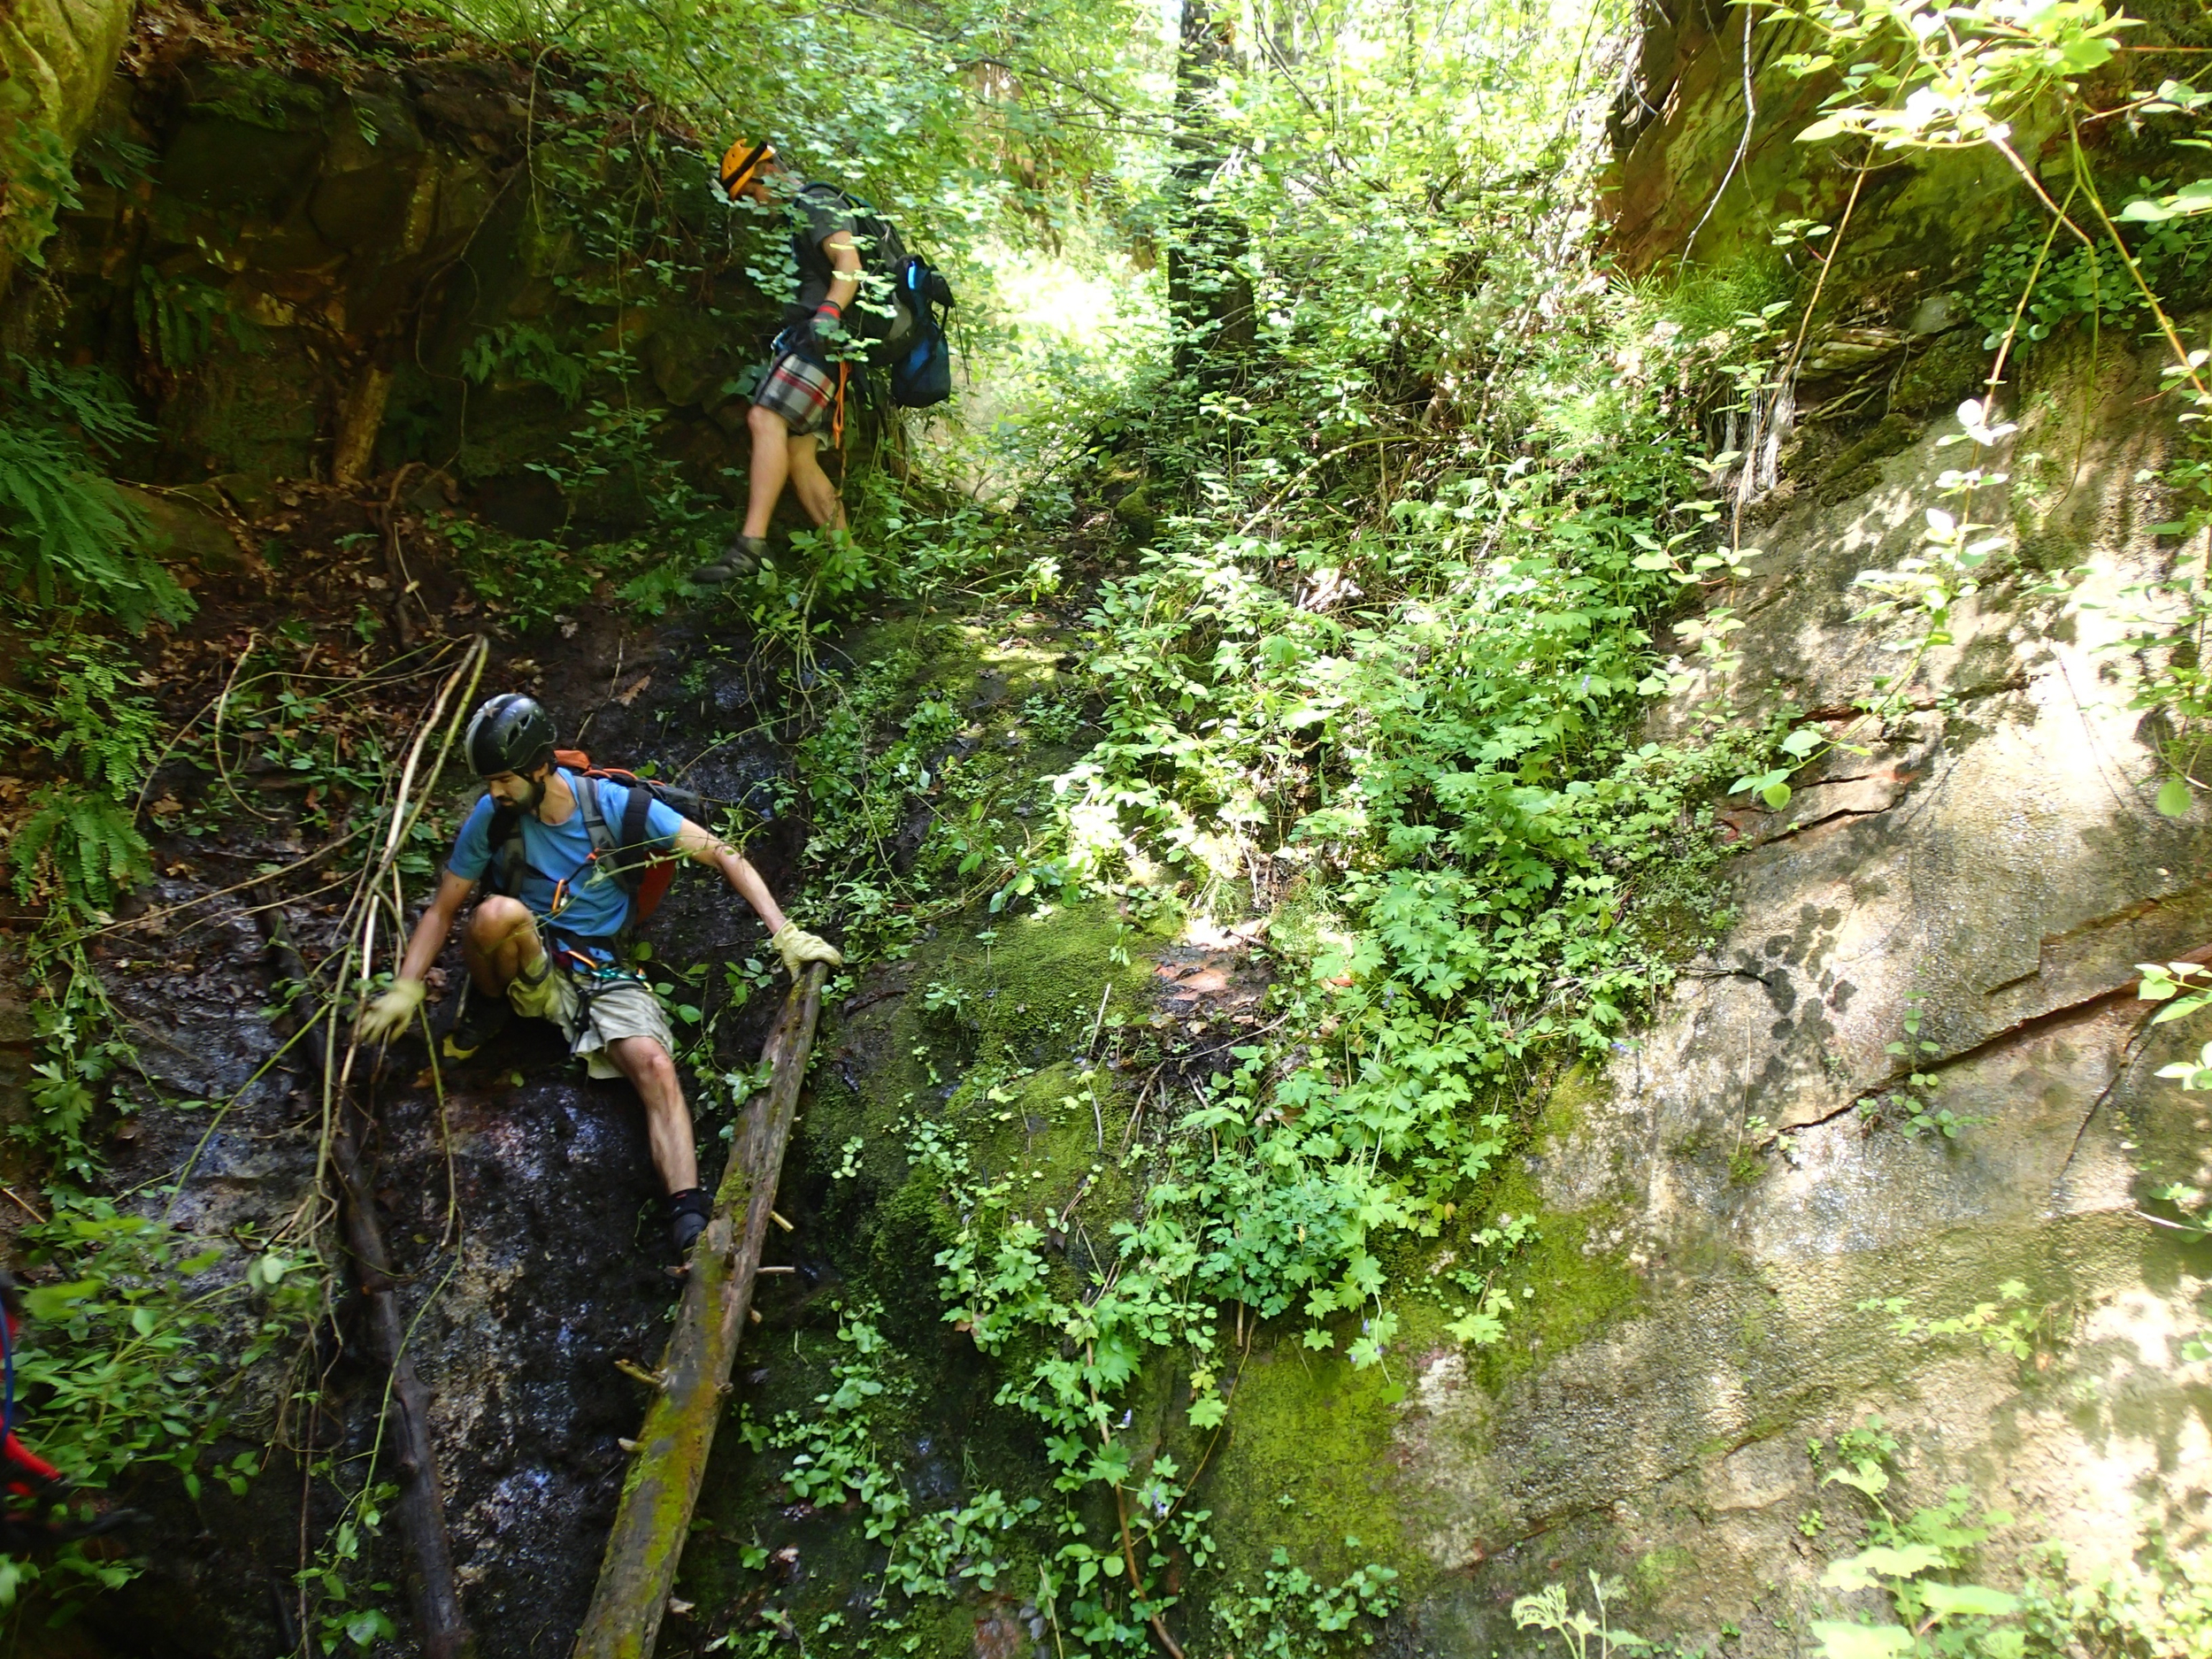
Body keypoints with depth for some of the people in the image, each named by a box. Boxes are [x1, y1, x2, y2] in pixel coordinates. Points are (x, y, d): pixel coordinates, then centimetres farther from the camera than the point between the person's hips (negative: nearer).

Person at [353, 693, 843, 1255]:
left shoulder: (613, 804, -11)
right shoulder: (490, 818, -6)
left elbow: (723, 856, -10)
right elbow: (443, 909, 5)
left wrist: (784, 934, -18)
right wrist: (405, 989, -8)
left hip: (602, 969, 0)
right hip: (530, 968, 1)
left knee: (656, 1066, -29)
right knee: (497, 912, -35)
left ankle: (691, 1223, -37)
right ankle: (488, 1008, -3)